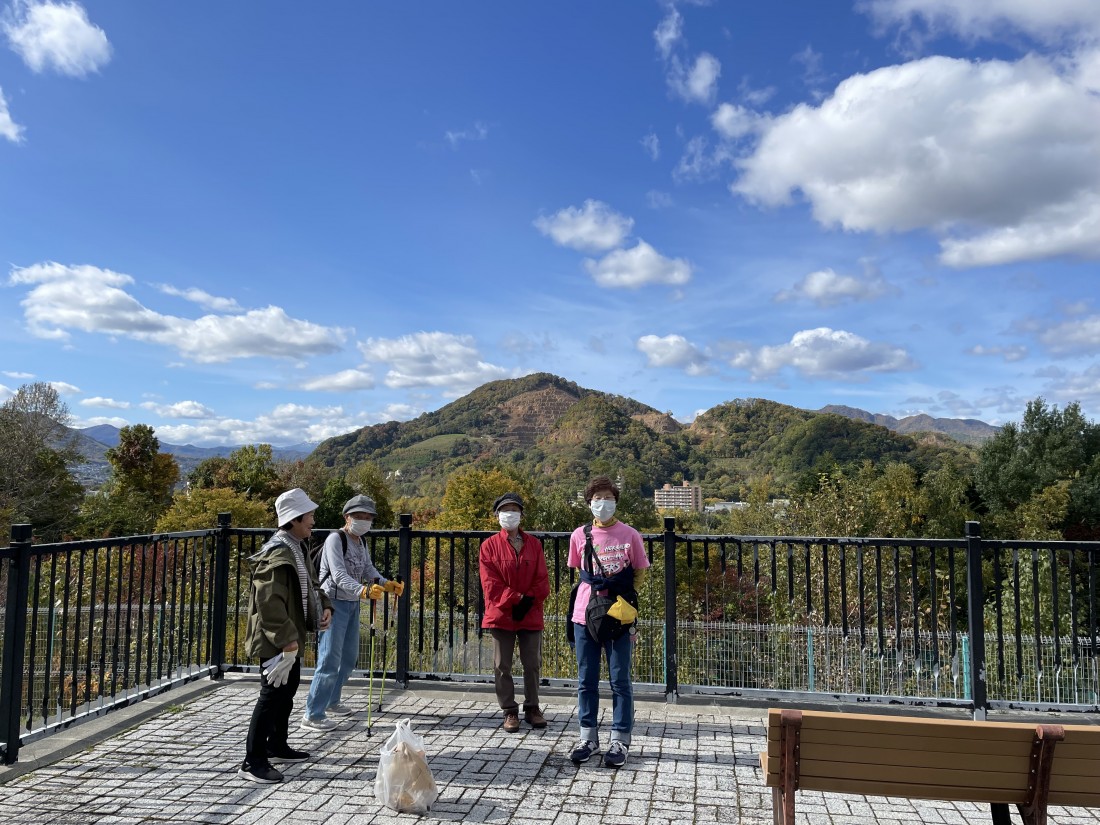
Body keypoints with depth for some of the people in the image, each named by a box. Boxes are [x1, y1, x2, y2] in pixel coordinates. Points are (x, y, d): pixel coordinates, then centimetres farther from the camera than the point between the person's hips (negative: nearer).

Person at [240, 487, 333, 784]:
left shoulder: (297, 549, 9)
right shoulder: (276, 555, -23)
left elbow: (309, 584, 20)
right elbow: (268, 602, -29)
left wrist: (324, 607, 3)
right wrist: (286, 639, -28)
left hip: (291, 637, 11)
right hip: (275, 640, -11)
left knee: (288, 689, 21)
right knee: (272, 695, -6)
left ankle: (277, 746, 36)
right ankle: (252, 762, 4)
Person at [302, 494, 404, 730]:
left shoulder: (362, 543, 11)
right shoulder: (335, 539, -16)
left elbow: (369, 571, 7)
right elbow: (339, 575, -27)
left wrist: (387, 584, -11)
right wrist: (363, 591, -42)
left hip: (352, 604, 9)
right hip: (334, 603, -9)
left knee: (349, 657, 17)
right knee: (330, 660, -10)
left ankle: (331, 702, 33)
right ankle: (312, 715, -2)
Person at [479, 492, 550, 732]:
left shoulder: (534, 544, 5)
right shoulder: (489, 545, -2)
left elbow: (542, 580, 2)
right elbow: (490, 584, -8)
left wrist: (529, 600, -12)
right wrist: (516, 599, -16)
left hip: (531, 615, 2)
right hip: (501, 615, -2)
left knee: (533, 665, 9)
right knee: (502, 666, 5)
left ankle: (532, 708, 24)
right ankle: (510, 712, 18)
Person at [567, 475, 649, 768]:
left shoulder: (629, 535, -2)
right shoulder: (579, 536, 3)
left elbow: (639, 572, 6)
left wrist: (629, 600, -5)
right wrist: (595, 589, 2)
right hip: (585, 616, 2)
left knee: (620, 681, 5)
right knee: (586, 680, 9)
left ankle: (619, 742, 15)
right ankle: (588, 738, 22)